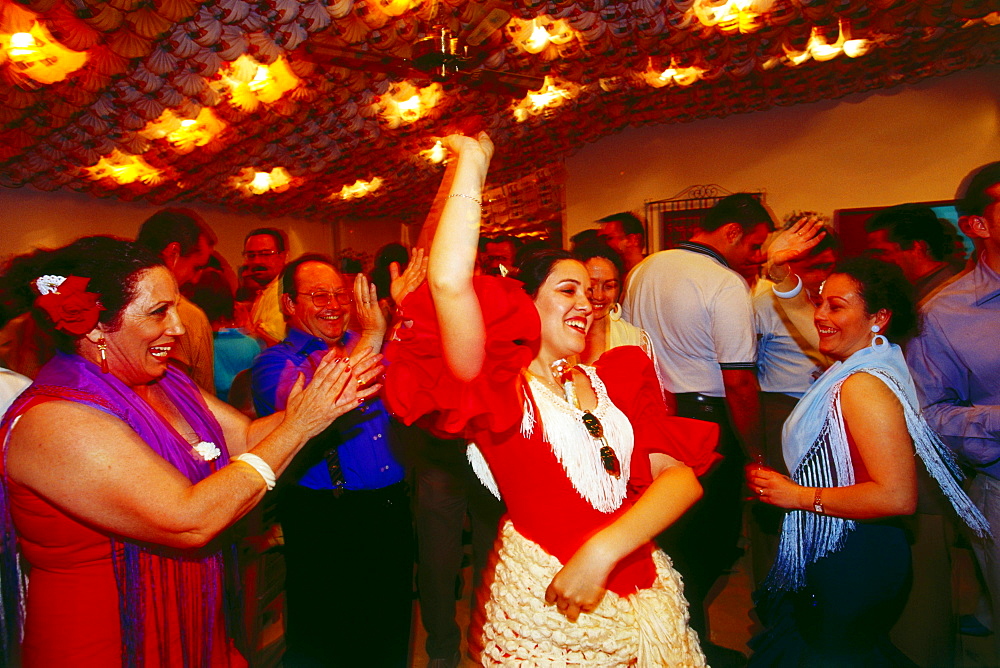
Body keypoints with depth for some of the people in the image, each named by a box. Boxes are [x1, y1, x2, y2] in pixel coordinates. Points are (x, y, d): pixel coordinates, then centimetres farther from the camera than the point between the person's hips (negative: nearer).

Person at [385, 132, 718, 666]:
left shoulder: (613, 381, 7)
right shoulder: (503, 387, -7)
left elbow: (681, 474, -5)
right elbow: (449, 282, -26)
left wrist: (603, 551, -20)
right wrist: (472, 163, -14)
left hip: (646, 596, 5)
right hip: (544, 604, -4)